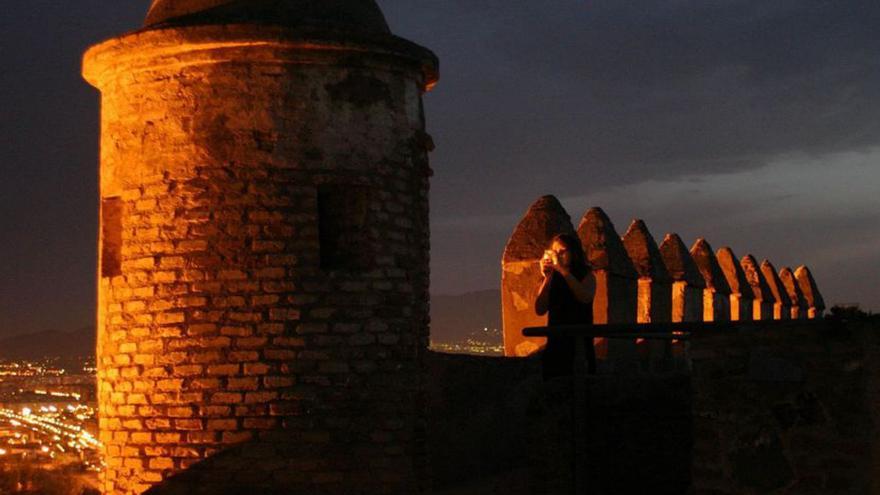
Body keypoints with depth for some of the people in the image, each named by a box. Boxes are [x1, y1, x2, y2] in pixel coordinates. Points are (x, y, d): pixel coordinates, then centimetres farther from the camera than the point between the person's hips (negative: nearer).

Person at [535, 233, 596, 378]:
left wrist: (563, 270, -20)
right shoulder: (551, 279, 9)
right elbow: (540, 310, -3)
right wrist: (547, 278, -10)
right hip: (555, 344, 2)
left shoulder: (586, 275, 4)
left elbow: (586, 297, -18)